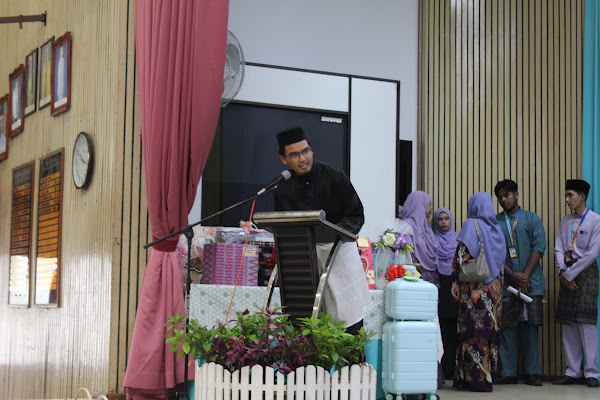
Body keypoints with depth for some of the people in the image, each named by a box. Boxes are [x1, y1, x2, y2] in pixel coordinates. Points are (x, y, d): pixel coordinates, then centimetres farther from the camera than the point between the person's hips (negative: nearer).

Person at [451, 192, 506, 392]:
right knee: (490, 329, 8)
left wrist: (455, 282, -9)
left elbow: (462, 256, -12)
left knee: (473, 331, -4)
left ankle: (476, 378, -4)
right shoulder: (496, 228, 12)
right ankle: (488, 374, 11)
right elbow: (501, 260, 14)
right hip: (494, 286, 6)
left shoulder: (471, 225, -6)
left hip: (474, 286, -6)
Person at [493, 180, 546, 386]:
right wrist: (512, 274, -9)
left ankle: (532, 373, 5)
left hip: (531, 284, 0)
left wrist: (525, 276, -9)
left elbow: (538, 249, 1)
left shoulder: (532, 219, 8)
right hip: (506, 284, 1)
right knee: (507, 328, -1)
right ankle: (508, 373, 4)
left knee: (530, 327, 0)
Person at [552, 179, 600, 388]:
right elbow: (559, 249, 9)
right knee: (567, 324, 3)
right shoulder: (565, 222, 14)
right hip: (567, 275, 6)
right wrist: (563, 273, -7)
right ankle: (573, 372, 8)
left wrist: (570, 274, -10)